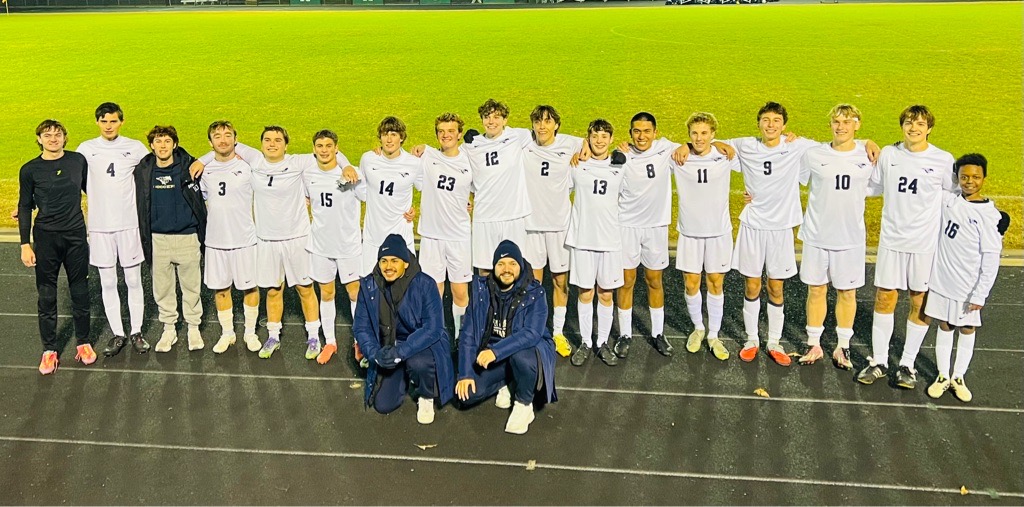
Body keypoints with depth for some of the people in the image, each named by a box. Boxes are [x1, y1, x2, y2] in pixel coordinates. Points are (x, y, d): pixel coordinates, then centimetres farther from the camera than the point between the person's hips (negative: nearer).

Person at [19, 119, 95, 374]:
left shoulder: (78, 160, 1)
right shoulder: (30, 170, -2)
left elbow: (90, 189, 14)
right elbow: (25, 207, 2)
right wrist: (25, 244, -3)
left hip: (76, 235, 1)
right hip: (46, 238, -1)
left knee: (80, 291, 9)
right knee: (46, 296, 5)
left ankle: (84, 342, 24)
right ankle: (50, 350, 15)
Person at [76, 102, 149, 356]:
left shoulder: (135, 148, 0)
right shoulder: (86, 149, 3)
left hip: (129, 223, -1)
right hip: (99, 226, 1)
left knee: (134, 280, 5)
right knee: (107, 282, 6)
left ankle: (136, 332, 16)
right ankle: (117, 335, 16)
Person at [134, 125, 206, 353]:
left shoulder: (189, 167, -4)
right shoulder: (143, 171, 1)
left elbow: (199, 201, 5)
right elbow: (141, 208, 9)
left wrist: (202, 234, 2)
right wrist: (145, 241, 7)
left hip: (187, 238, -2)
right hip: (158, 239, 2)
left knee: (191, 287, 8)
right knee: (162, 289, 10)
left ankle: (193, 328, 22)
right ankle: (168, 330, 23)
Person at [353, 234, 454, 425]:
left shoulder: (424, 284, -18)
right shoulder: (369, 286, -7)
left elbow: (433, 328, -22)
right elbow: (360, 327, -3)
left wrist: (401, 351, -33)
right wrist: (375, 353, -23)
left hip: (424, 346, -4)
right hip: (388, 349, 4)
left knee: (418, 362, -38)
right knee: (383, 405, -6)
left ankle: (426, 398, -3)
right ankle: (405, 376, 27)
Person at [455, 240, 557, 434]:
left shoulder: (534, 293, -16)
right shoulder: (481, 289, -7)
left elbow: (532, 333, -28)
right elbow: (468, 333, -5)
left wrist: (496, 351, -40)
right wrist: (465, 373, -10)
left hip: (527, 350, -3)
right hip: (489, 355, 3)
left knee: (521, 356, -38)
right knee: (467, 394, -18)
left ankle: (524, 405, -8)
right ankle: (504, 384, 15)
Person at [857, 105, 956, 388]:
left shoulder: (943, 161, -5)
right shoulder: (888, 155, 1)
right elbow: (873, 186, 13)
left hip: (926, 243, -1)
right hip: (892, 239, 2)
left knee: (920, 304, 6)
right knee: (884, 299, 6)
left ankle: (908, 364, 20)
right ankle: (879, 361, 18)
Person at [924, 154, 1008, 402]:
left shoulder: (989, 215, -14)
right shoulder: (948, 200, -3)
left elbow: (991, 259, -13)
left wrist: (980, 294, -14)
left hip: (968, 287, -3)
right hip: (942, 280, 3)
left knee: (967, 330, 11)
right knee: (944, 327, 13)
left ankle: (959, 377, 26)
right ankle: (943, 376, 25)